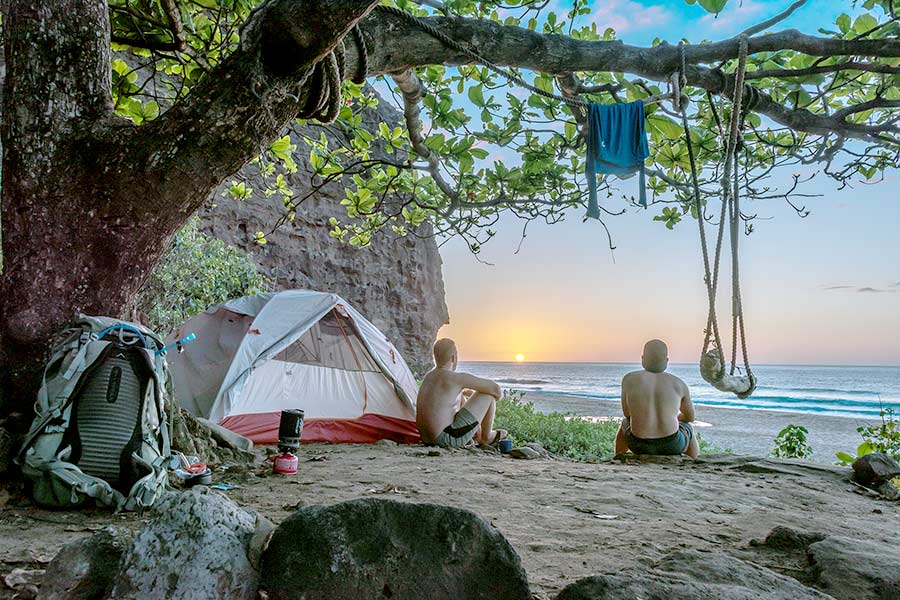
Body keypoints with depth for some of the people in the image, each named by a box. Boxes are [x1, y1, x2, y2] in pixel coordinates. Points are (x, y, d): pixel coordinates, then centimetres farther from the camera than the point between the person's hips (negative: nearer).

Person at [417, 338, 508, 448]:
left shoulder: (429, 376, 9)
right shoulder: (456, 378, -16)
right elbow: (494, 387, -8)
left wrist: (465, 392, 33)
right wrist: (495, 398, 13)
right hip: (448, 439, -9)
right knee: (488, 394, -2)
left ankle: (477, 432, 36)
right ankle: (486, 437, 18)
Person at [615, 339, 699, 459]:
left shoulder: (629, 379, -4)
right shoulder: (679, 384, -1)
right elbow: (690, 417, 14)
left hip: (639, 445, 0)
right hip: (671, 446, 0)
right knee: (688, 429, 36)